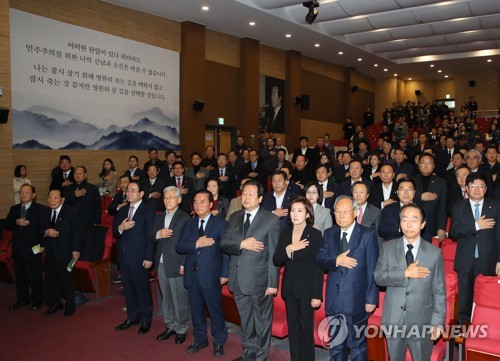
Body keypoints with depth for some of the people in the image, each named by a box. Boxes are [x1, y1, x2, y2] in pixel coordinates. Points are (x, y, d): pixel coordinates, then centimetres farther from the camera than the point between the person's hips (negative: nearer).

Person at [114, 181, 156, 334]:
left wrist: (149, 258, -16)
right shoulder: (122, 210, 12)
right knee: (128, 289, 15)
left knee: (143, 289, 4)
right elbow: (115, 232, 10)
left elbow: (150, 236, -12)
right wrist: (120, 228, -13)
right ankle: (132, 317, 30)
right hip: (124, 256, 6)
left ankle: (146, 320, 18)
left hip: (139, 257, -6)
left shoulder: (148, 211, -8)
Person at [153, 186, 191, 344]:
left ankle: (181, 329, 18)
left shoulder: (185, 218, -9)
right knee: (166, 298, 16)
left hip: (177, 264, -6)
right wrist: (158, 234, -10)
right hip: (161, 264, 7)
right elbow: (151, 237, 13)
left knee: (180, 299, 2)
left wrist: (184, 265, -15)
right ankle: (170, 326, 31)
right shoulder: (159, 217, 13)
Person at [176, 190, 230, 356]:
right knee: (196, 309, 15)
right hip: (192, 274, 4)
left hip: (211, 275, -4)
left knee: (215, 309, 6)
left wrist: (225, 274, -10)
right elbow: (179, 247, 2)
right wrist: (196, 244, -15)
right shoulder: (189, 224, 10)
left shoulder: (220, 223, -4)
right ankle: (200, 339, 33)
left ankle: (219, 341, 25)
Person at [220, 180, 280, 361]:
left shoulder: (271, 219, -8)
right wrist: (241, 244, -17)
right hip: (238, 279, 5)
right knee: (245, 320, 20)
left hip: (259, 279, -5)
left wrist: (272, 283, -13)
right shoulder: (234, 217, 8)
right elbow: (224, 243, 1)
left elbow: (274, 254, -11)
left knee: (262, 321, 11)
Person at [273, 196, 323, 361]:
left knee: (306, 328, 6)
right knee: (292, 328, 12)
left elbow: (318, 266, -10)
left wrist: (317, 295, -13)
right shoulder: (285, 233, 4)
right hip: (289, 287, 4)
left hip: (307, 288, -4)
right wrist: (288, 249, -17)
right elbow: (276, 261, 2)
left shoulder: (315, 234, -10)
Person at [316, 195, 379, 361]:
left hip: (356, 300, -4)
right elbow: (319, 259, 0)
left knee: (357, 345, 11)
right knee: (336, 344, 20)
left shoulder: (368, 235, -8)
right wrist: (336, 261, -19)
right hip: (334, 300, 4)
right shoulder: (329, 233, 5)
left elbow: (373, 270, -9)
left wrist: (371, 298, -11)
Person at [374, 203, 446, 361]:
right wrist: (405, 273, -20)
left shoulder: (435, 252, -4)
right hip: (393, 319, 1)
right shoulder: (388, 248, -1)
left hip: (422, 321, -1)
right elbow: (378, 277, -8)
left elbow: (439, 291, -3)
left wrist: (438, 321, -6)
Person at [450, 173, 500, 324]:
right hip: (465, 262, 1)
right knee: (464, 298, 10)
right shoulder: (459, 207, 5)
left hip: (487, 262, -1)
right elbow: (453, 232, -6)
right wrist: (476, 226, -15)